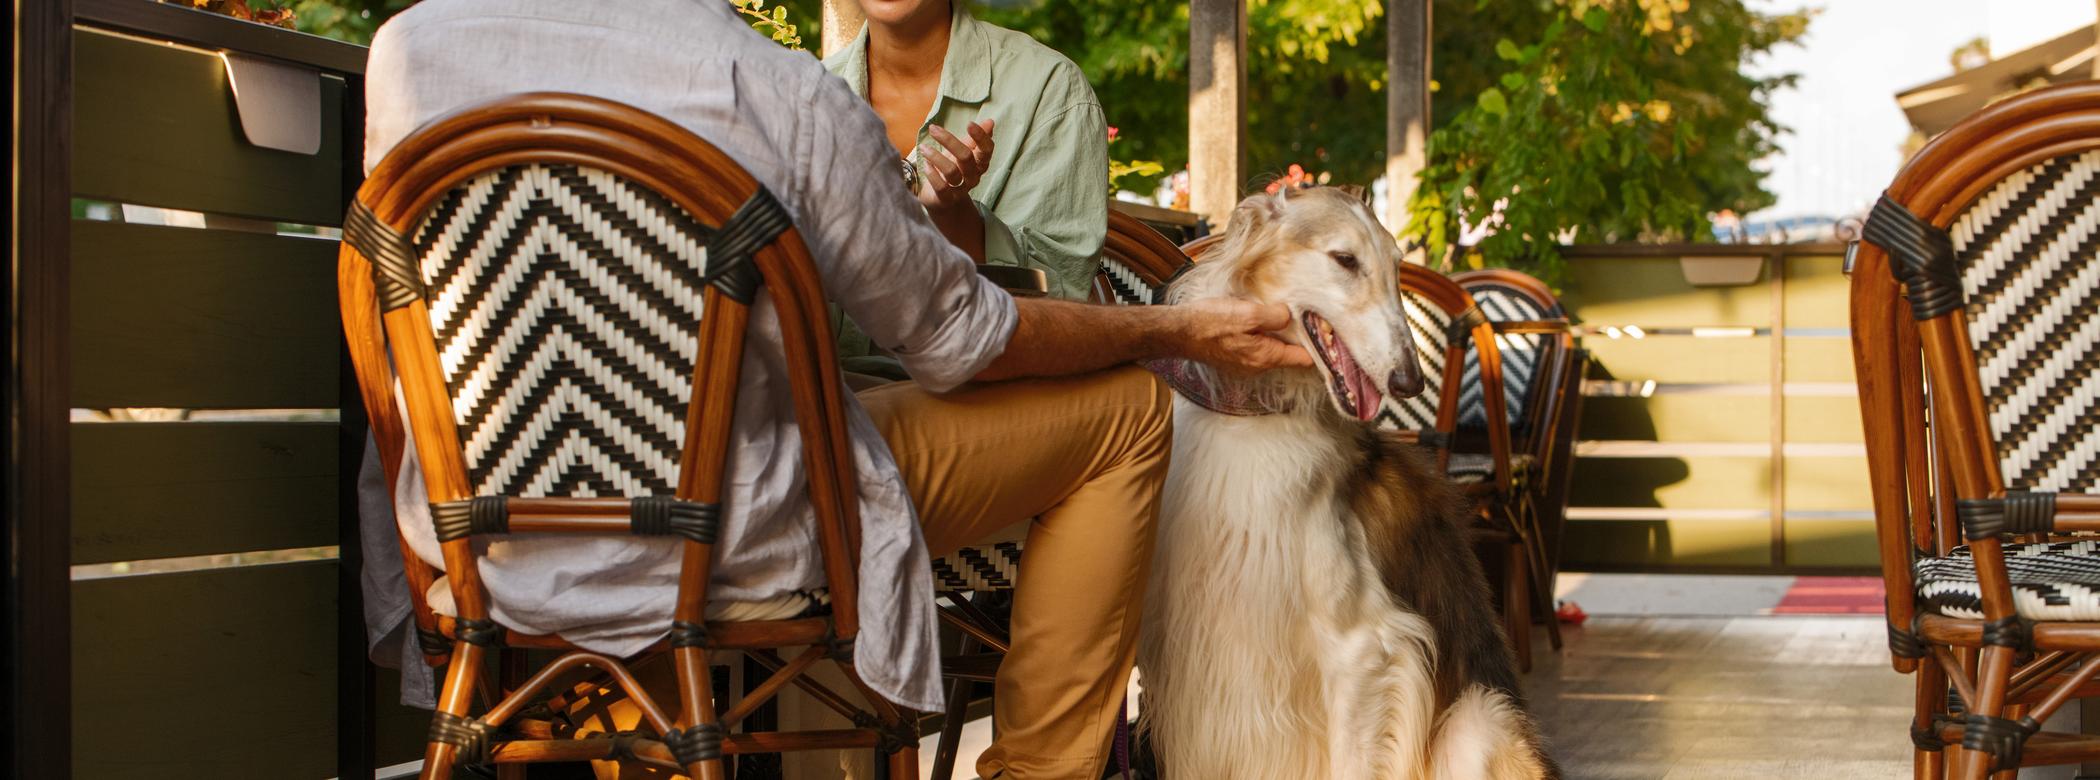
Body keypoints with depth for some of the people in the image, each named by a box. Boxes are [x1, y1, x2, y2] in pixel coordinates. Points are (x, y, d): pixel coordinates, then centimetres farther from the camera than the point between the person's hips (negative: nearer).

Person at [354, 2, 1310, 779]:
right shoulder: (791, 99, -18)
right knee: (1125, 411, 9)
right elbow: (958, 337, -5)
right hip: (723, 541, -5)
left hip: (474, 540, 6)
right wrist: (1181, 330, 12)